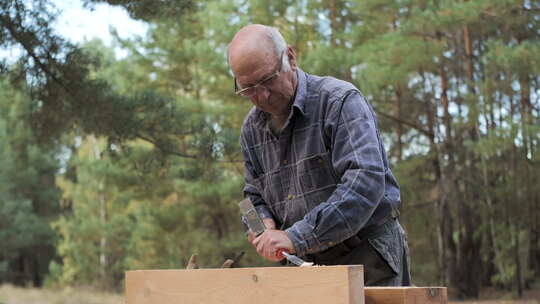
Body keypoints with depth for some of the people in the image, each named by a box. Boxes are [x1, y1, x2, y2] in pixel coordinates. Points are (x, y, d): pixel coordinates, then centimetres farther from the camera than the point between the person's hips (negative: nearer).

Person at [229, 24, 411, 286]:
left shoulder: (340, 101, -14)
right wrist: (263, 224, -4)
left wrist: (297, 237, -31)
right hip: (307, 263, 6)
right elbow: (255, 195, 21)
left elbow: (365, 182, -27)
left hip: (367, 257, -5)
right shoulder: (251, 129, 7)